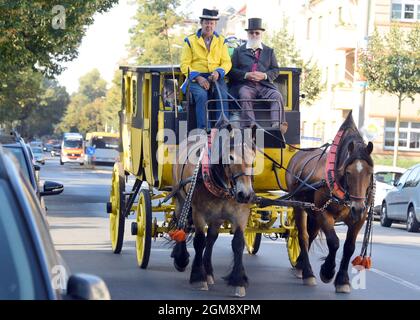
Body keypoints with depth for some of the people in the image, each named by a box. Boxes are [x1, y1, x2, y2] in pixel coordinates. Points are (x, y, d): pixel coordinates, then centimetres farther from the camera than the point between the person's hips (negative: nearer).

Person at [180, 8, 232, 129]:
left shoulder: (221, 41, 15)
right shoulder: (190, 41, 8)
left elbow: (227, 62, 10)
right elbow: (184, 65, 2)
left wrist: (218, 72, -13)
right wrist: (198, 78, -14)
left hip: (216, 77, 2)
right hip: (196, 78, -2)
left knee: (223, 95, -31)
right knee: (202, 95, -34)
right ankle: (203, 129, -36)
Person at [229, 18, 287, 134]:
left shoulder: (269, 51, 23)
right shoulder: (239, 51, 18)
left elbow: (276, 70, 15)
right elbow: (232, 70, 8)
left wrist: (264, 75, -6)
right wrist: (246, 75, -10)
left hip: (265, 85, 2)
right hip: (245, 85, -2)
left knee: (277, 96, -29)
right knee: (245, 96, -36)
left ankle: (277, 125, -41)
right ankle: (250, 126, -47)